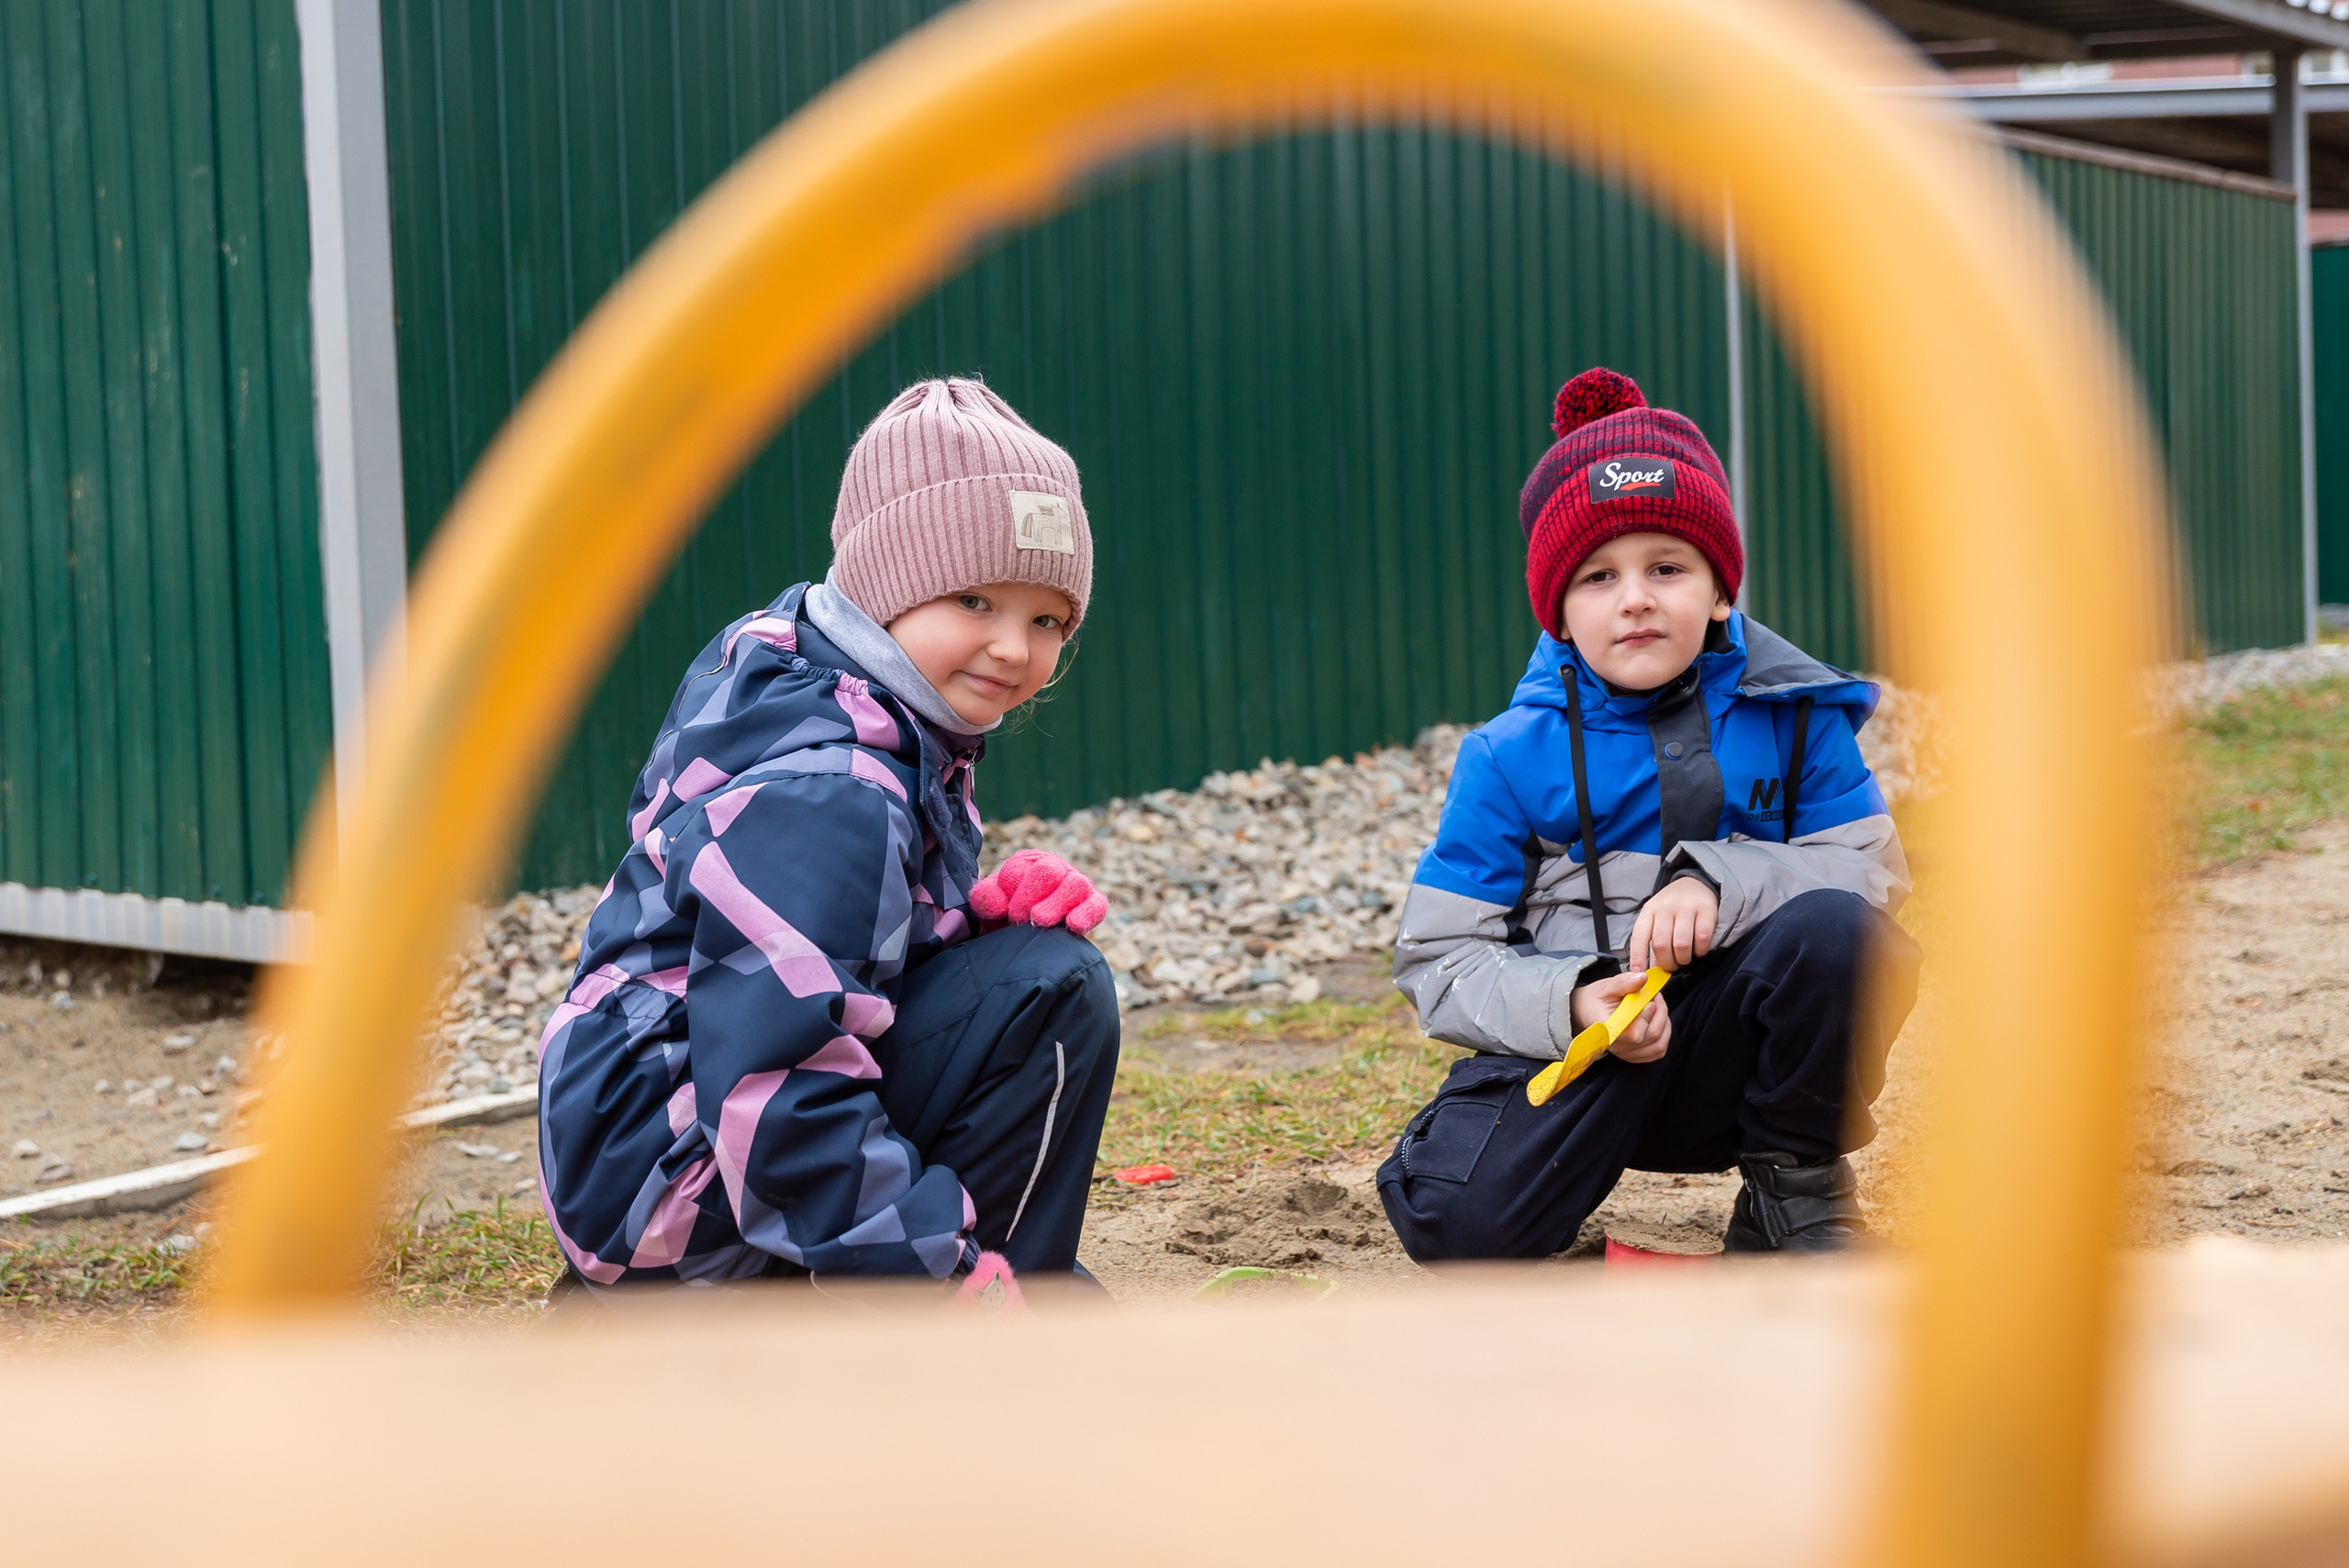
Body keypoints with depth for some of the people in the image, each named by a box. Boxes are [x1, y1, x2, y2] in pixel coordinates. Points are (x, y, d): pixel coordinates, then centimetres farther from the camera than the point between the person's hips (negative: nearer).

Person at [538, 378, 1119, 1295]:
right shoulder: (823, 793, -23)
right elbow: (774, 1092, -30)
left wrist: (991, 907, -2)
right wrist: (949, 1274, -26)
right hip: (668, 1192, -11)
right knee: (1050, 989, -19)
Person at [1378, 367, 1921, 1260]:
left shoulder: (1789, 717, 0)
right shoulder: (1513, 758, -4)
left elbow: (1876, 872, -5)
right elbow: (1439, 959, -5)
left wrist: (1721, 879, -22)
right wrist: (1569, 1006, -24)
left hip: (1739, 1050, 2)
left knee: (1835, 929, -29)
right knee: (1458, 1220, -29)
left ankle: (1795, 1183, -5)